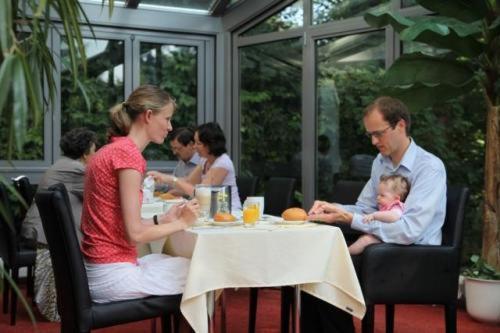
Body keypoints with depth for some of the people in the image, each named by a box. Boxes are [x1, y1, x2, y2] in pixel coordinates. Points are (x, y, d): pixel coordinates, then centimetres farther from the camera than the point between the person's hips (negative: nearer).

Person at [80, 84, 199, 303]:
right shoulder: (128, 153, -17)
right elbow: (135, 234, -19)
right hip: (113, 275, -9)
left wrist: (163, 219, 7)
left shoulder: (111, 150, 12)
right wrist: (181, 222, -6)